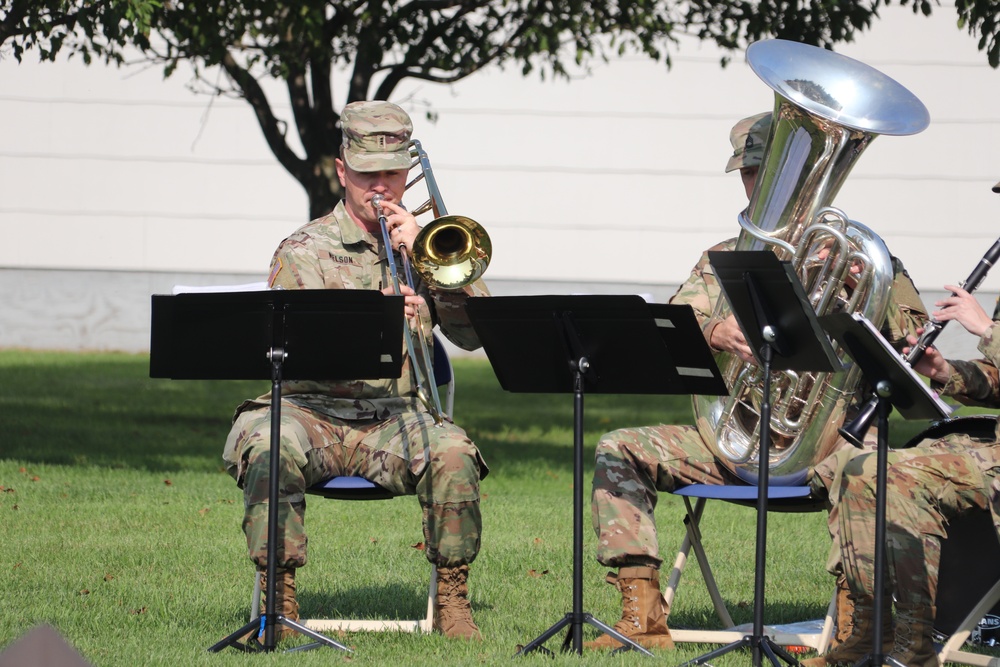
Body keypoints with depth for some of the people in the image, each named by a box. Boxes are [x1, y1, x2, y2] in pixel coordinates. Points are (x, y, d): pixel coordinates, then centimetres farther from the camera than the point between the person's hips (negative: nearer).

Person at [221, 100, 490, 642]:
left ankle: (451, 599, -19)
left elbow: (472, 332, 5)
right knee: (270, 445, -36)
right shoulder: (303, 251, 8)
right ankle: (280, 598, -28)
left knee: (451, 451, -32)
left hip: (394, 419, 2)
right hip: (313, 411, -1)